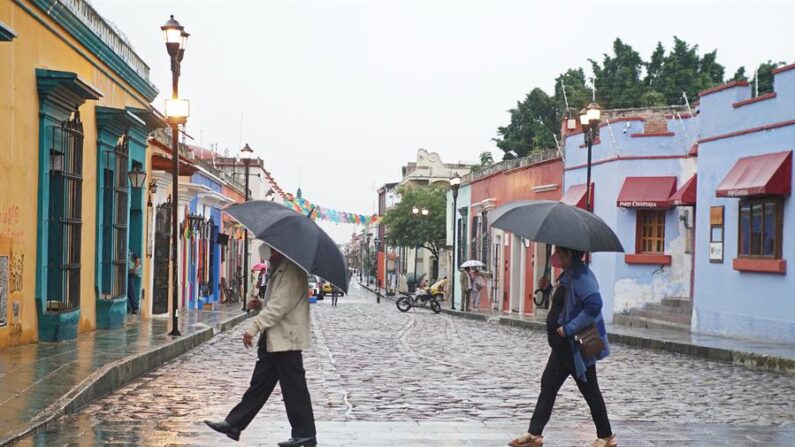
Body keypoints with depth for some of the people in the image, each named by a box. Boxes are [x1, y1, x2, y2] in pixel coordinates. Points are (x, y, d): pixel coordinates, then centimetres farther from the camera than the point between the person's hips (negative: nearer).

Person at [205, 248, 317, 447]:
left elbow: (281, 304, -24)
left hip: (285, 339, -10)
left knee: (293, 387, -2)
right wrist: (261, 304, 6)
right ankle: (233, 424, 17)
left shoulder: (292, 269, -16)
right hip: (273, 339, 10)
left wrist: (254, 326, -24)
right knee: (260, 384, 13)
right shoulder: (279, 267, 16)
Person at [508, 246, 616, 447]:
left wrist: (569, 329, -27)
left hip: (577, 346, -11)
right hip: (564, 345, 11)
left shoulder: (581, 275, -21)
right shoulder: (569, 274, 11)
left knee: (589, 390, 2)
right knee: (548, 385, 10)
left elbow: (594, 305, -31)